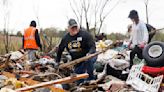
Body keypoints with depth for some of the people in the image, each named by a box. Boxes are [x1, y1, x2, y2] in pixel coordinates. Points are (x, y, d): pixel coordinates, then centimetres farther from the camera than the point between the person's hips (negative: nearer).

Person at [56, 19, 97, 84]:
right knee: (79, 82, 2)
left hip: (88, 56, -5)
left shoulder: (85, 34, -15)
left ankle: (91, 79, -22)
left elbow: (93, 46, -19)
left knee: (88, 60, -40)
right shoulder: (65, 38, 1)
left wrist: (90, 53, -40)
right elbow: (60, 49, 17)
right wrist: (57, 62, 17)